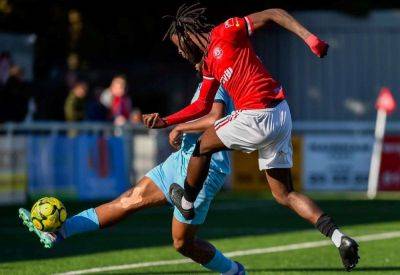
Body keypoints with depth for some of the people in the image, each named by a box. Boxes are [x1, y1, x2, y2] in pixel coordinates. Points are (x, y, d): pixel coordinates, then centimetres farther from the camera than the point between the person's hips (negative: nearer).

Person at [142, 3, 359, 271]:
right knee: (284, 194, 9)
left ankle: (186, 204, 30)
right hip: (280, 117, 10)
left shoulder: (226, 32, -4)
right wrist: (165, 121, 21)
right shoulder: (209, 63, 22)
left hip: (259, 117, -10)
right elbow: (203, 106, 28)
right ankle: (340, 239, -2)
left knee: (203, 146, 11)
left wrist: (309, 37, -17)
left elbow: (274, 14, -7)